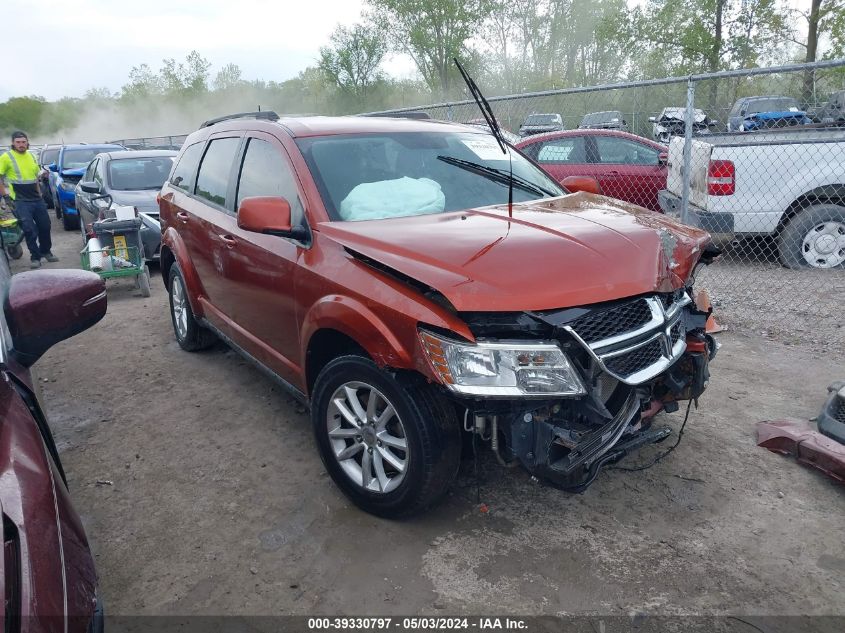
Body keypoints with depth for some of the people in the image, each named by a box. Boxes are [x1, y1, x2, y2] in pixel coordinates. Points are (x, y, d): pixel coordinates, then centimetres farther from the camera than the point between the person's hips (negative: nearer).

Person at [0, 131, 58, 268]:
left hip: (37, 200, 6)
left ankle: (45, 251, 30)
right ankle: (35, 257, 2)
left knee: (45, 226, 11)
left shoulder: (31, 157, 12)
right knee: (30, 230, -8)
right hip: (20, 201, -6)